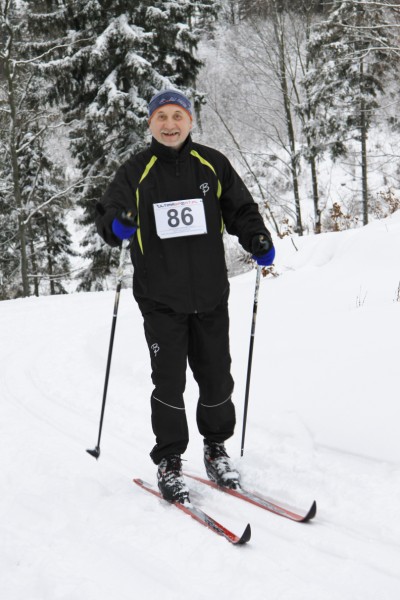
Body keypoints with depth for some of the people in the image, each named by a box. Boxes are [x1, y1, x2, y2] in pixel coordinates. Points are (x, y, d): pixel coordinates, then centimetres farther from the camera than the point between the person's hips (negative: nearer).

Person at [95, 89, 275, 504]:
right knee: (169, 381, -2)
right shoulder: (135, 172, 1)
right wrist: (115, 226, -24)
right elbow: (107, 214, -1)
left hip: (210, 295, 2)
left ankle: (216, 450, 29)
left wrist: (257, 241, -8)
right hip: (161, 299, -2)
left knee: (216, 377, 10)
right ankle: (169, 462, 12)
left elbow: (240, 209, 10)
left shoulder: (213, 165, 5)